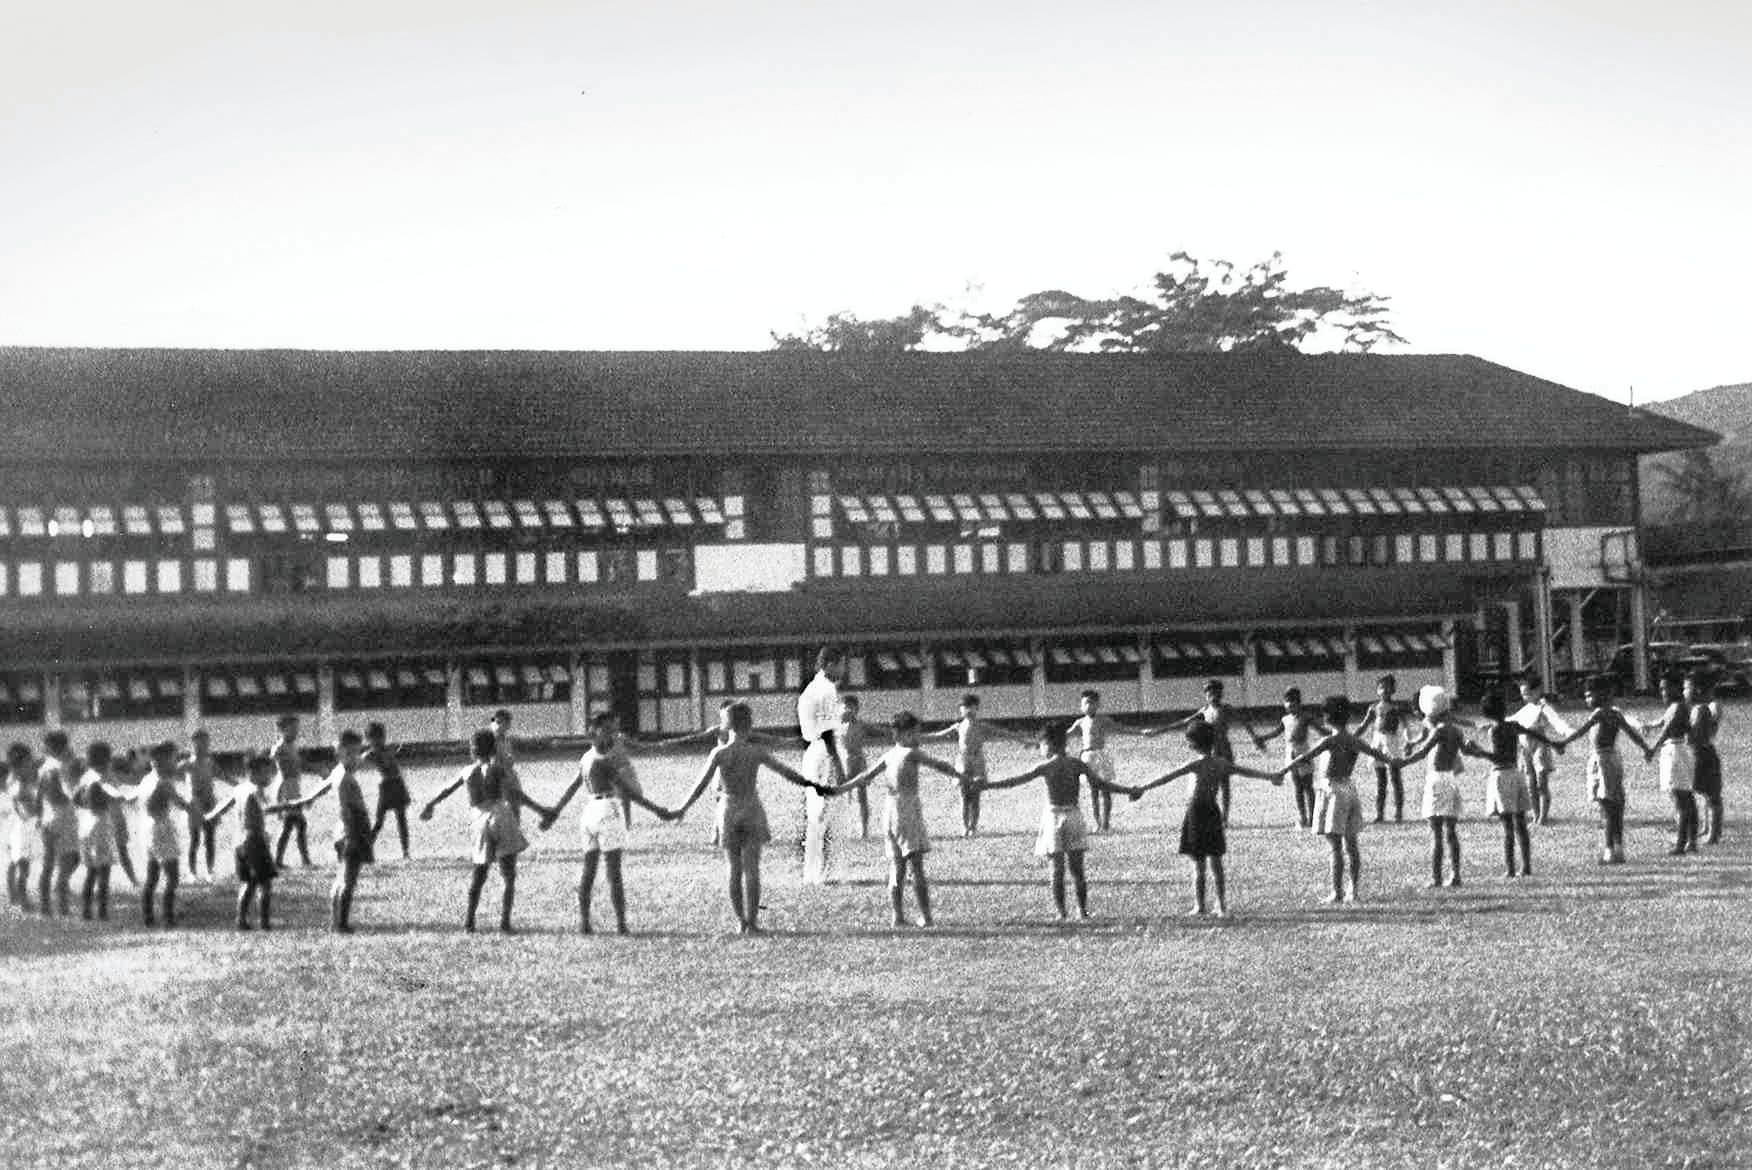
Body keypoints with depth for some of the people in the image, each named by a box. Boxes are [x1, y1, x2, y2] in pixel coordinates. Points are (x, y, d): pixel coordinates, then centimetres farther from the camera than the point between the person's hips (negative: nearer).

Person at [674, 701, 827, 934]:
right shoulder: (756, 753, -8)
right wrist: (812, 785, 5)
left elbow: (702, 783, -8)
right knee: (751, 869, 2)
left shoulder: (719, 753, -8)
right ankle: (752, 921, 0)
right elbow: (786, 771, -4)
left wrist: (683, 808, 1)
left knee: (733, 869, 10)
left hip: (728, 811, 1)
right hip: (752, 810, -1)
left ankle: (741, 921, 10)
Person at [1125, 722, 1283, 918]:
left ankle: (1200, 907, 2)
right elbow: (1248, 771, 17)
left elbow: (1168, 777, -18)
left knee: (1198, 863, 0)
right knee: (1215, 861, 14)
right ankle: (1222, 906, 17)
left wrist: (1143, 788, -21)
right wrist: (1271, 776, 32)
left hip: (1196, 811, -6)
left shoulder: (1197, 764, -12)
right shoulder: (1222, 763, 5)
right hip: (1213, 811, 6)